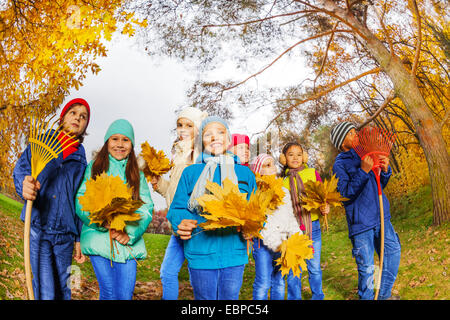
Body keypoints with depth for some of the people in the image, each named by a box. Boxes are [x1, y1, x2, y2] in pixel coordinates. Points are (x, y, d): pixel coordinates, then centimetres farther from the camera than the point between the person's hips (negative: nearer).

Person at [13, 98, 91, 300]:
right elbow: (21, 168, -2)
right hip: (38, 227, -2)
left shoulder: (81, 159, 15)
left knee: (62, 290, 6)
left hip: (64, 233, 3)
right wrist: (24, 185, -26)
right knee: (45, 292, -11)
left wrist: (79, 239, 12)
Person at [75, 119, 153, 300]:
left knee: (125, 295, -2)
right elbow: (80, 202, 0)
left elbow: (147, 208, 5)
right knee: (109, 293, -7)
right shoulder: (93, 168, 9)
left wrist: (130, 233, -12)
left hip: (129, 243, 2)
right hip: (98, 238, -2)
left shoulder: (137, 174, 14)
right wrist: (103, 222, -16)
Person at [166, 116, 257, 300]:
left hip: (234, 254, 1)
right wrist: (181, 224, -18)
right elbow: (177, 209, 4)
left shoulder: (245, 173, 9)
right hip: (201, 253, -1)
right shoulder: (191, 172, 4)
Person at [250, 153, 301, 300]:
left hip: (281, 242, 6)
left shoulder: (284, 191, 15)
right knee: (263, 284, -3)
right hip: (263, 243, -6)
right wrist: (276, 244, -20)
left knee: (279, 282, 13)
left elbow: (290, 217, 17)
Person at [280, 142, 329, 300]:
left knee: (314, 267, 9)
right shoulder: (282, 179, 3)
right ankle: (294, 297, 21)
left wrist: (325, 208, -12)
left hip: (312, 226, 0)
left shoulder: (312, 173, 4)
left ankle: (318, 296, 27)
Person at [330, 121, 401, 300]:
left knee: (393, 252, 3)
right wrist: (362, 171, -22)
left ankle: (384, 294, 20)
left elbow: (380, 185, 19)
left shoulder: (366, 155, 14)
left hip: (381, 217, 6)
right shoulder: (340, 164, -3)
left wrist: (385, 170, -2)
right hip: (360, 222, -5)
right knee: (366, 267, -1)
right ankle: (367, 297, 19)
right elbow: (345, 193, -14)